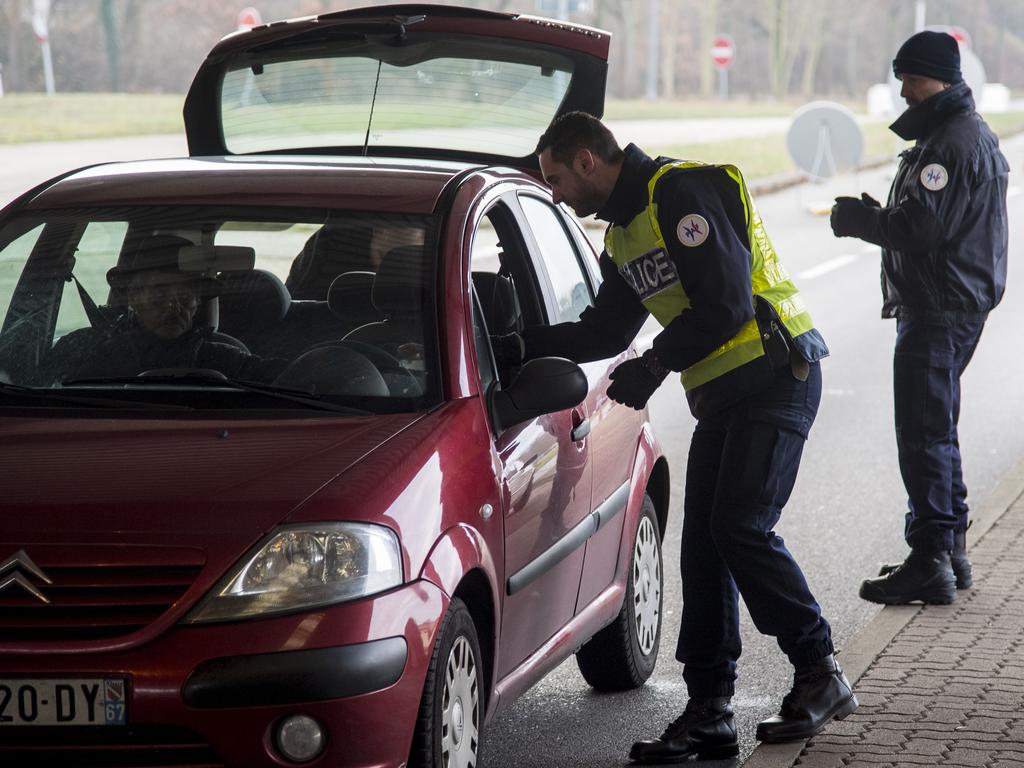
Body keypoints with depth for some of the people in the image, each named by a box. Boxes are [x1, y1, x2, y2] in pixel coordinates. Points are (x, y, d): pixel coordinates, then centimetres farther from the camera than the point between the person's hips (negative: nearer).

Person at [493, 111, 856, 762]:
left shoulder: (682, 192, -14)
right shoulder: (624, 231, 18)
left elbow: (726, 306, -20)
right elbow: (604, 332, 24)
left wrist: (654, 366, -13)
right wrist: (516, 348, 16)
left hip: (775, 376, -10)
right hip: (722, 392, 10)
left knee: (741, 528, -16)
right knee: (703, 544, 3)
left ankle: (821, 676, -2)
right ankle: (709, 715, 5)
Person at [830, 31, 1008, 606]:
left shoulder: (954, 143, -17)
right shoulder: (975, 135, 18)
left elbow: (921, 226, -25)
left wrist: (860, 220, -10)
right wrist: (877, 215, 8)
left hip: (938, 310, -11)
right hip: (962, 303, 11)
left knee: (923, 434, -9)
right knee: (937, 430, 18)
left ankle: (930, 562, -9)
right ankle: (950, 551, 24)